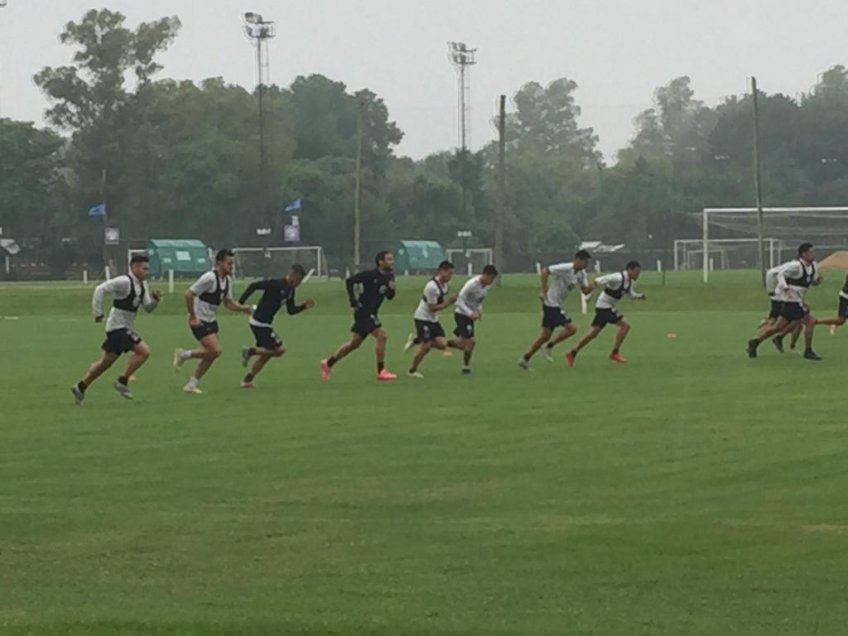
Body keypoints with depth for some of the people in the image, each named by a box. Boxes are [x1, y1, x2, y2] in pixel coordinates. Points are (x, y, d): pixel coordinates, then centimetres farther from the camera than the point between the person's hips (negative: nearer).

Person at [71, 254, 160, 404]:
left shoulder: (142, 285, 12)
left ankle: (80, 387, 20)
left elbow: (148, 307, 14)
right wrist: (98, 312, -22)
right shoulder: (124, 282, -16)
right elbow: (101, 289, -21)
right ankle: (122, 382, -11)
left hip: (126, 328, 9)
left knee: (105, 362, 13)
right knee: (143, 351, -17)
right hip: (118, 326, -9)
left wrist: (155, 299, -7)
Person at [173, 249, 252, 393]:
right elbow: (188, 294, -22)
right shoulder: (210, 278, -22)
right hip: (200, 321, -9)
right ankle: (184, 354, 3)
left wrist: (242, 308, -4)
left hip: (211, 321, 9)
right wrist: (193, 317, -20)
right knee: (215, 351, -16)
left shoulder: (227, 280, 6)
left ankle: (192, 384, 16)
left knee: (211, 354, 6)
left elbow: (228, 303, 15)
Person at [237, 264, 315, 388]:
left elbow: (291, 311, 15)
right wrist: (241, 302, -23)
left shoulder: (290, 290, 9)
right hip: (260, 323, -9)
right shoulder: (276, 284, -19)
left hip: (266, 323, 9)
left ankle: (247, 381, 18)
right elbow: (254, 286, -22)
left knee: (266, 354, 14)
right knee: (279, 350, -10)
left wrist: (305, 306, -1)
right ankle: (250, 351, -2)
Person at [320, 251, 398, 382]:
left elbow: (389, 297, 12)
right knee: (381, 335, -17)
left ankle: (328, 363, 25)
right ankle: (381, 371, -12)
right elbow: (350, 281, -14)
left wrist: (391, 289, -11)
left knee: (354, 343, 13)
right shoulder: (370, 275, -15)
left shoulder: (388, 277, 6)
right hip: (363, 310, -8)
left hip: (371, 313, 8)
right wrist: (353, 301, -16)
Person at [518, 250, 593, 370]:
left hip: (556, 306, 9)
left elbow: (585, 290, 12)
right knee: (571, 328, -13)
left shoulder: (581, 274, 8)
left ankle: (525, 358, 13)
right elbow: (544, 272, -21)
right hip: (551, 304, -9)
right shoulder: (565, 269, -18)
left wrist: (589, 288, -12)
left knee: (545, 336, 10)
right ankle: (549, 346, -2)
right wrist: (543, 291, -24)